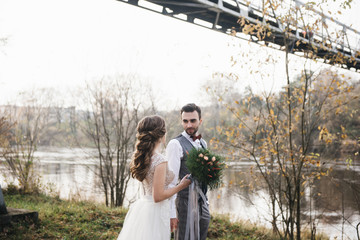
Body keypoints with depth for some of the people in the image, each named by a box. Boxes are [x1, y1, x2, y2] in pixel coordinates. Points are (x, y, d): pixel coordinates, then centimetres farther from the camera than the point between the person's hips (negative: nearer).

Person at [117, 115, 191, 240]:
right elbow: (158, 196, -21)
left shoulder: (141, 157, 3)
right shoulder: (160, 161, -22)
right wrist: (181, 186, -9)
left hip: (141, 207, 8)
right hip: (154, 212, -8)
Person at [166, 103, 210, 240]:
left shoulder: (203, 143, 12)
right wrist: (171, 213, -19)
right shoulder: (176, 144, -12)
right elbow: (170, 181, -15)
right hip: (186, 202, -7)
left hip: (202, 203, 7)